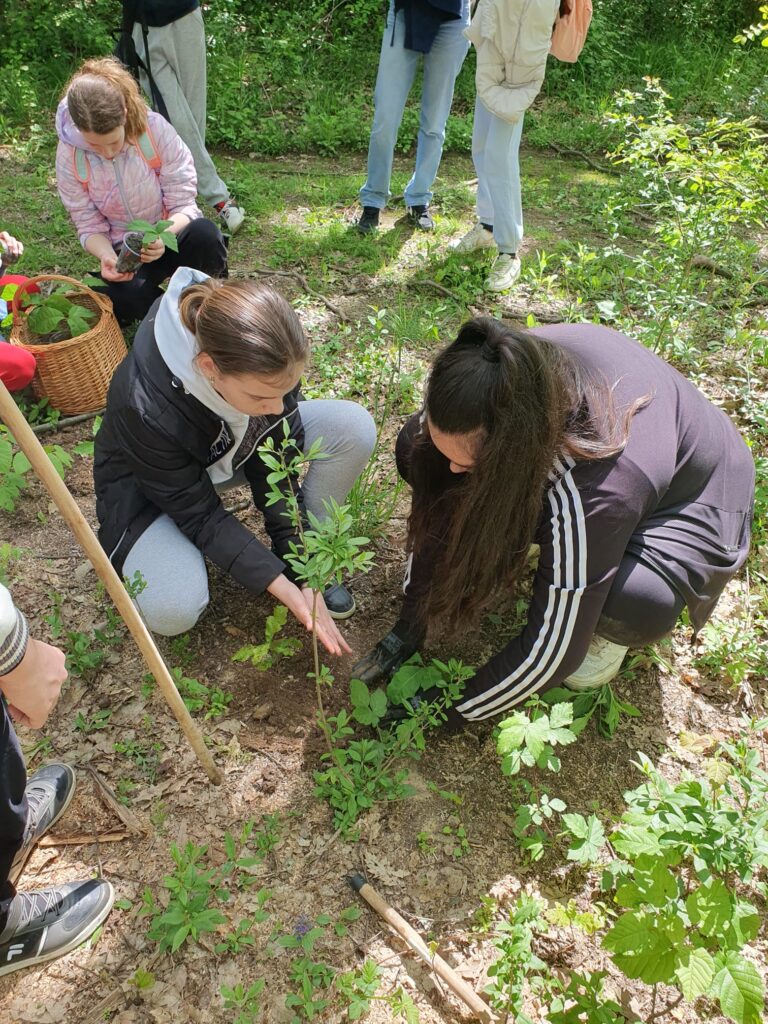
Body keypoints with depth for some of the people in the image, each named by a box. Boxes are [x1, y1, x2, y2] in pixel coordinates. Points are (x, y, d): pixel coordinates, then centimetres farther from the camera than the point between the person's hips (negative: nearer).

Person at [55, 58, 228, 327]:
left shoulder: (155, 129, -18)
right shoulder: (69, 157, -12)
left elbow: (183, 204, -15)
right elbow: (90, 227, -6)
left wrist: (164, 235, -37)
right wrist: (107, 256, -30)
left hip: (172, 234, 0)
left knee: (204, 234, -37)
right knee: (125, 299, -33)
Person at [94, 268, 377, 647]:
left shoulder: (264, 364, -28)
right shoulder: (145, 406, -40)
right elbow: (199, 513, -27)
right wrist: (282, 586, -29)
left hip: (236, 447, 4)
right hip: (150, 484, -4)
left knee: (353, 427, -21)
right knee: (173, 612, -30)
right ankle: (133, 550, 6)